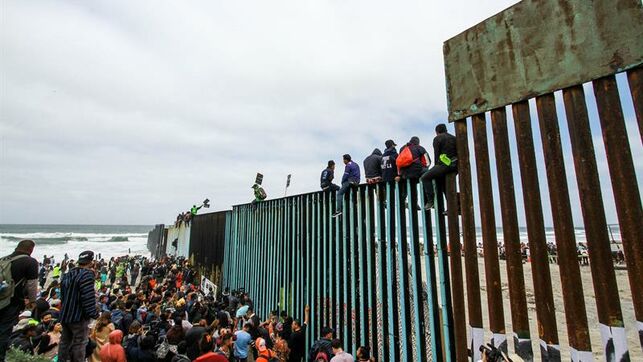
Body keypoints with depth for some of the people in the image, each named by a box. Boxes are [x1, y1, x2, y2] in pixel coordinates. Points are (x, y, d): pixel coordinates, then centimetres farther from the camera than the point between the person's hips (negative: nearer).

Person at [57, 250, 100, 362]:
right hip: (79, 316, -8)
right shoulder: (86, 274, -19)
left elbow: (63, 294, 19)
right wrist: (94, 314, -16)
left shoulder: (67, 274, 9)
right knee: (79, 343, 1)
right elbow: (88, 297, -24)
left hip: (65, 315, 9)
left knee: (65, 341, 19)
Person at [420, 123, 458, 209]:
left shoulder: (437, 138, 4)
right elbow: (457, 152, 19)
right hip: (455, 165, 8)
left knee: (425, 178, 0)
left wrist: (436, 166, 7)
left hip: (445, 164, -8)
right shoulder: (454, 138, 24)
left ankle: (430, 200, -12)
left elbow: (436, 154, -2)